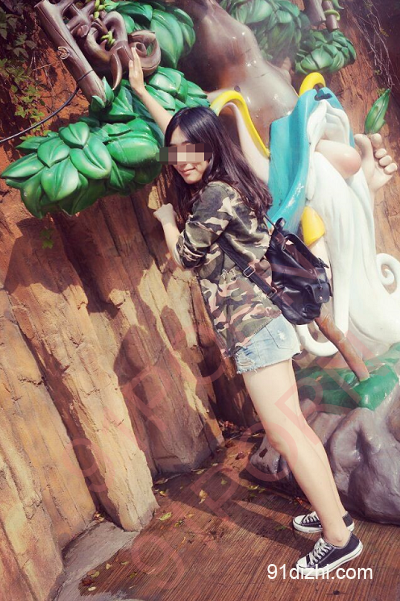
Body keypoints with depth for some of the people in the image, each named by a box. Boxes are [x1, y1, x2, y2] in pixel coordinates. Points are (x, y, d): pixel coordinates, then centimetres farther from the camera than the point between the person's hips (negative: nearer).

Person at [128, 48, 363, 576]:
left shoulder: (214, 195, -13)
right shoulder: (222, 185, 15)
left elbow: (185, 255, -1)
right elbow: (177, 131, 31)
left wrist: (167, 219, 18)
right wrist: (141, 91, 39)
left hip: (252, 324, -10)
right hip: (259, 321, 10)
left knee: (283, 429, -6)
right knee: (288, 427, 13)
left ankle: (338, 537, 6)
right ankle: (333, 511, 24)